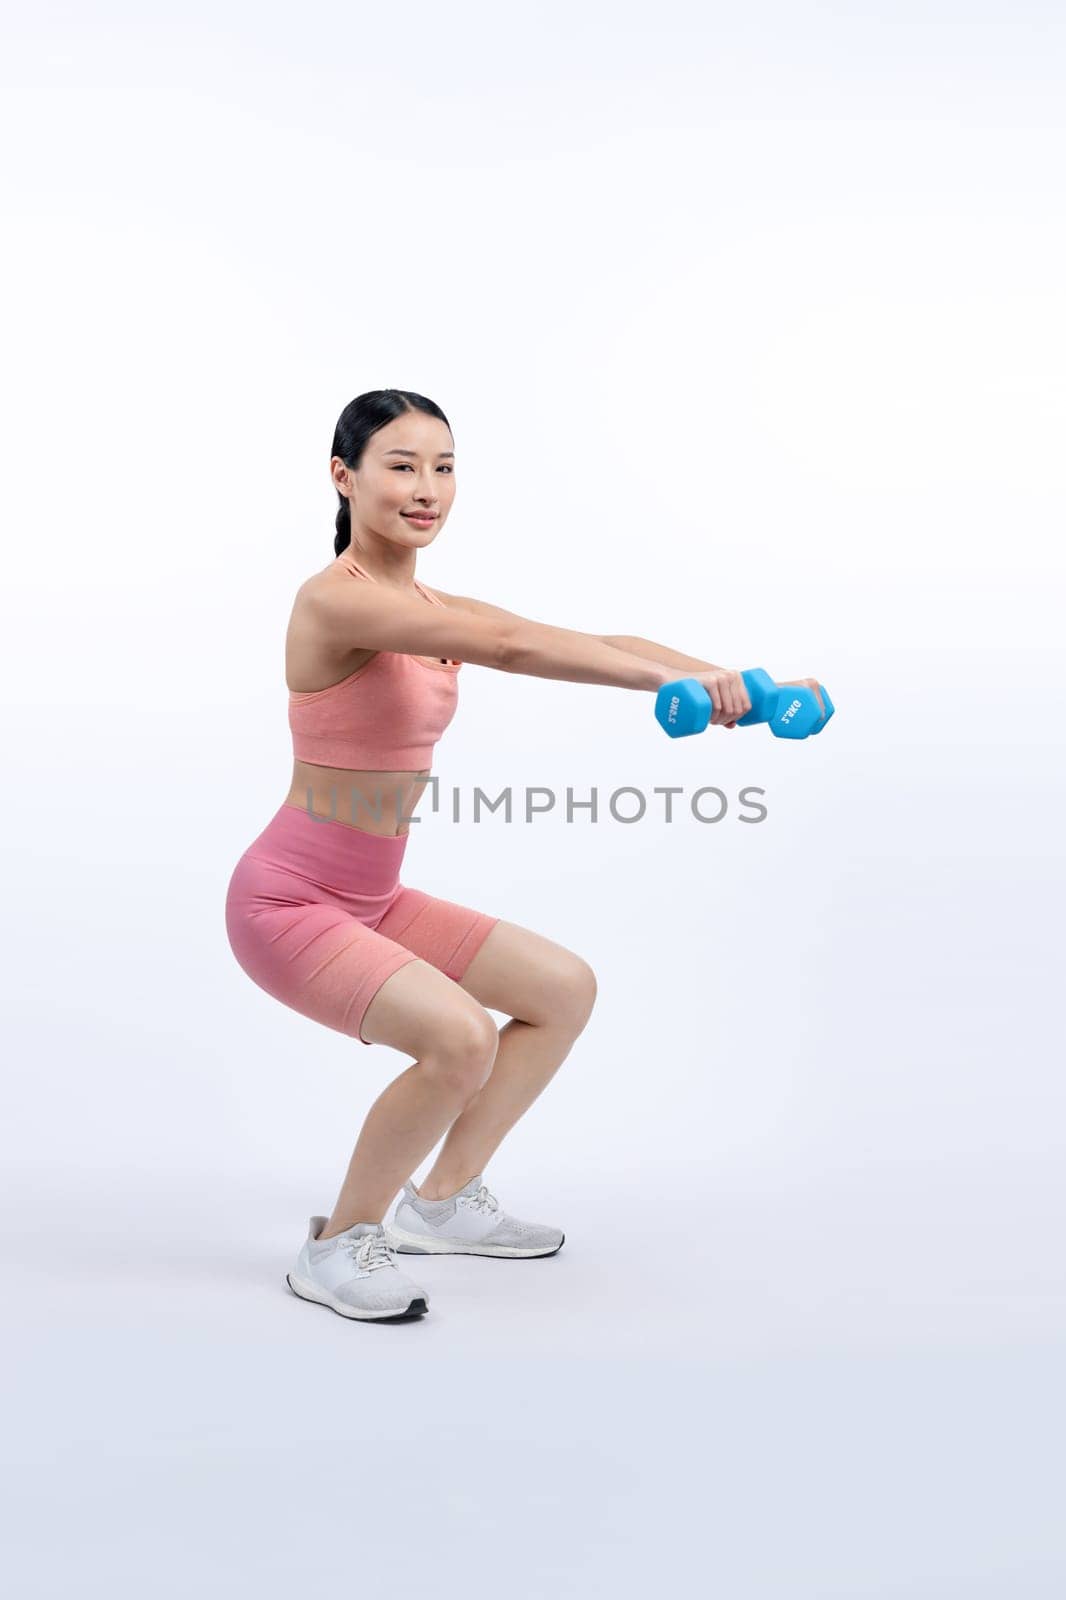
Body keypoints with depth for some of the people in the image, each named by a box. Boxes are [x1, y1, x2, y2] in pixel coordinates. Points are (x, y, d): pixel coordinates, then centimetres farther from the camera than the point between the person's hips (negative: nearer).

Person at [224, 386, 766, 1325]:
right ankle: (339, 1246, -5)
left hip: (373, 899, 9)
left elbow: (597, 641, -2)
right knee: (460, 1035, -28)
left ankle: (444, 1202, 22)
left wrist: (731, 680, -14)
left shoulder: (437, 610, 7)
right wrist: (673, 680, -42)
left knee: (566, 989, 12)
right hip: (289, 899, -9)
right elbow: (508, 643, -35)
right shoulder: (334, 599, -20)